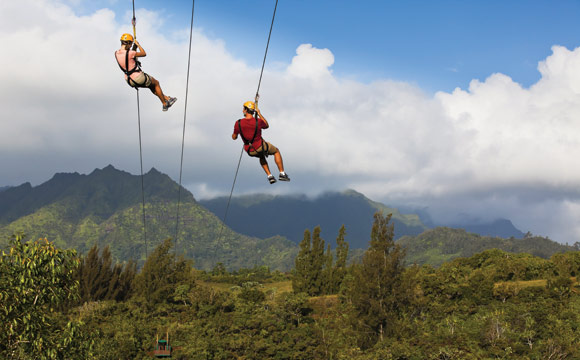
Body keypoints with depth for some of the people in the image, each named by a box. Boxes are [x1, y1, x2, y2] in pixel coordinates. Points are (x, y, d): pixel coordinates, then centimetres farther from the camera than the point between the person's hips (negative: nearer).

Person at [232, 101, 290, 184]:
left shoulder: (238, 123, -15)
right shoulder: (258, 121, -19)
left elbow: (234, 137, 0)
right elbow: (267, 125, 6)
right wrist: (259, 114, 12)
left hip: (250, 151, 3)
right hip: (260, 147, -3)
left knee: (261, 156, 37)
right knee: (276, 151, 27)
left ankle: (270, 176, 30)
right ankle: (282, 174, 21)